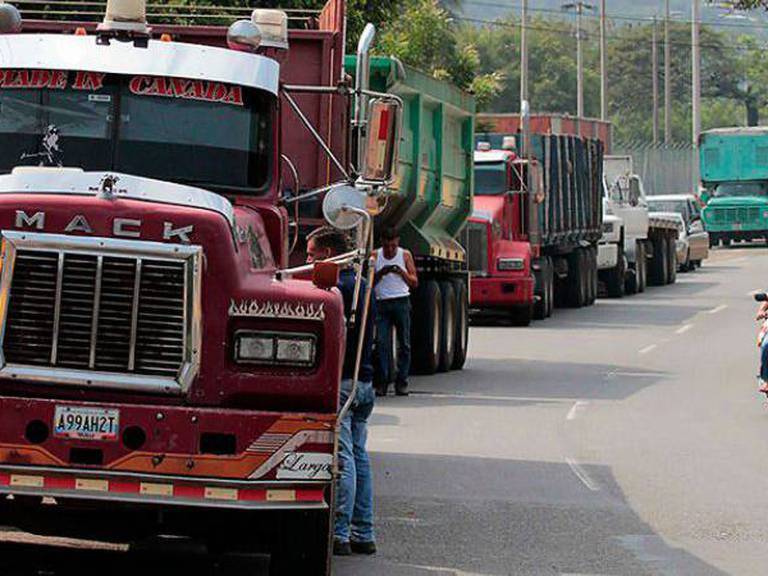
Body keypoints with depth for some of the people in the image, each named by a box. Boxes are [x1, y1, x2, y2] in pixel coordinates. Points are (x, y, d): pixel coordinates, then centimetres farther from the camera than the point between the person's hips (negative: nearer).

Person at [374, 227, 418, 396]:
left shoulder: (405, 255, 6)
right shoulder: (375, 257, 6)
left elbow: (414, 283, 4)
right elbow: (369, 282, 2)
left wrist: (402, 272, -14)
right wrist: (381, 272, -15)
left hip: (401, 302, 0)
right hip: (382, 302, 0)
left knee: (404, 343, -2)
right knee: (382, 342, -8)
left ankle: (401, 381, 2)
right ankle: (383, 380, -7)